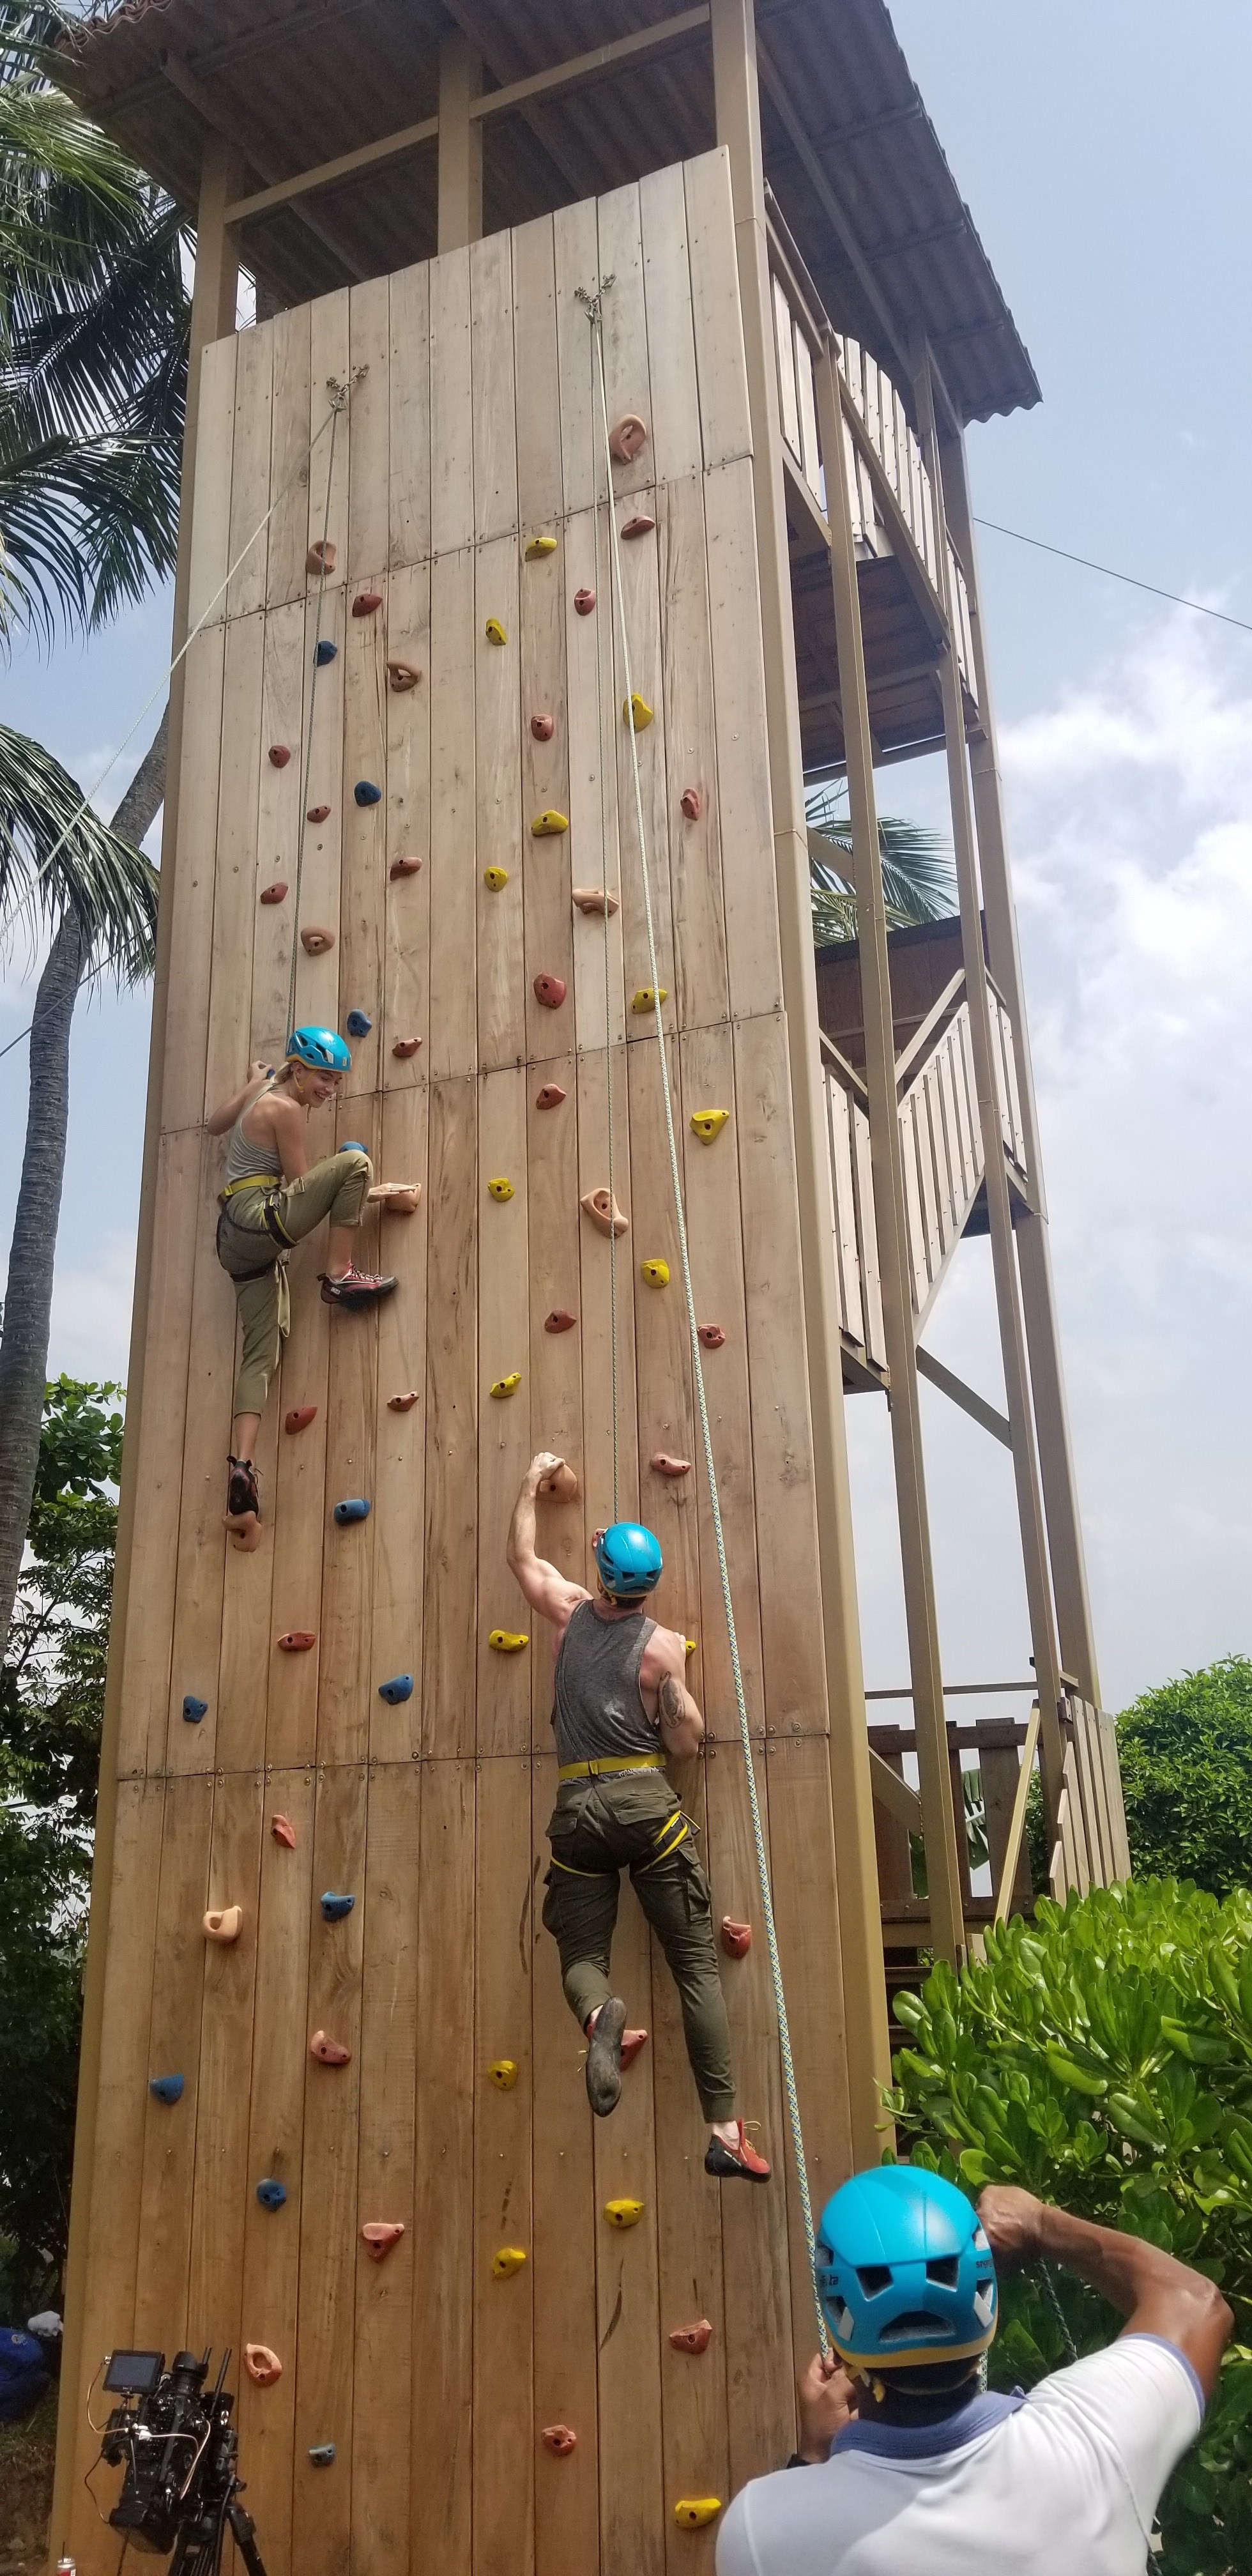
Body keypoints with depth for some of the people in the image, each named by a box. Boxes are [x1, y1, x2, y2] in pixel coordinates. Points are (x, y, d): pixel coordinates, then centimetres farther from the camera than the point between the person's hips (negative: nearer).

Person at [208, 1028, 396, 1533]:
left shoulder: (262, 1092, 18)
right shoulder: (285, 1109, -8)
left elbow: (215, 1124, 35)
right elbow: (300, 1183, -7)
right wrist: (375, 1191, 4)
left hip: (236, 1238, 10)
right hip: (260, 1220, -10)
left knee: (262, 1352, 2)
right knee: (354, 1161, -15)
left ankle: (240, 1463, -9)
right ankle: (339, 1276, -12)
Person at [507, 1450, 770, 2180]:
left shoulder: (571, 1612, 6)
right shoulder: (662, 1645, -3)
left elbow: (524, 1558, 24)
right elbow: (685, 1743, 0)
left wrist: (532, 1484, 34)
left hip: (576, 1810, 2)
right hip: (646, 1802, -2)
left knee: (582, 1955, 10)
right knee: (697, 1963, 2)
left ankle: (599, 2014, -28)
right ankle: (726, 2129, -4)